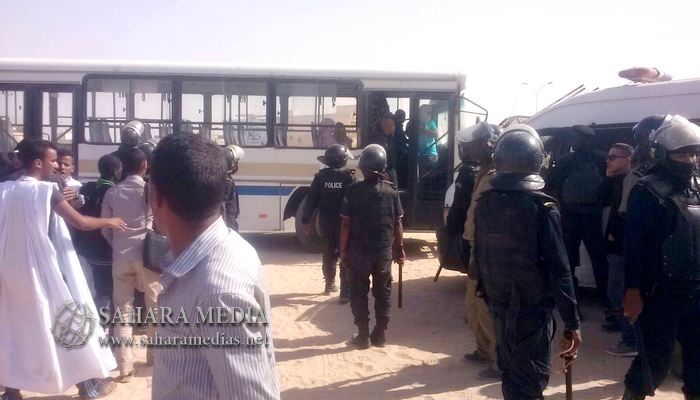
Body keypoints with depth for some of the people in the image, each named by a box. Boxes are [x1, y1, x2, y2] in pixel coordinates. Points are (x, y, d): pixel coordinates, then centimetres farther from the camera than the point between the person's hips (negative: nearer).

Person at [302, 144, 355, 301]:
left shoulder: (320, 176, -2)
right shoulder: (349, 176, -9)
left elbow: (311, 200, -1)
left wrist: (306, 219, 6)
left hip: (325, 221, 3)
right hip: (344, 221, -3)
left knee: (329, 253, 21)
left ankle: (329, 285, 34)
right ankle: (345, 292, -3)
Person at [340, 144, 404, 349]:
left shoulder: (354, 190, -9)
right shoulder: (391, 190, -2)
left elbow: (345, 223, -9)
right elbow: (397, 223, 1)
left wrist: (343, 249, 0)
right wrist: (400, 247, 11)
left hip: (359, 251, -2)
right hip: (384, 251, 2)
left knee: (359, 292, 9)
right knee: (383, 292, 14)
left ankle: (363, 335, 11)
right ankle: (380, 334, 18)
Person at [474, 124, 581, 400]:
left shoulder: (484, 203, 0)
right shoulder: (542, 207, -17)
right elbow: (558, 269, -17)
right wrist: (571, 321, -11)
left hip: (499, 305, 6)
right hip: (532, 308, -5)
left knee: (510, 373, 21)